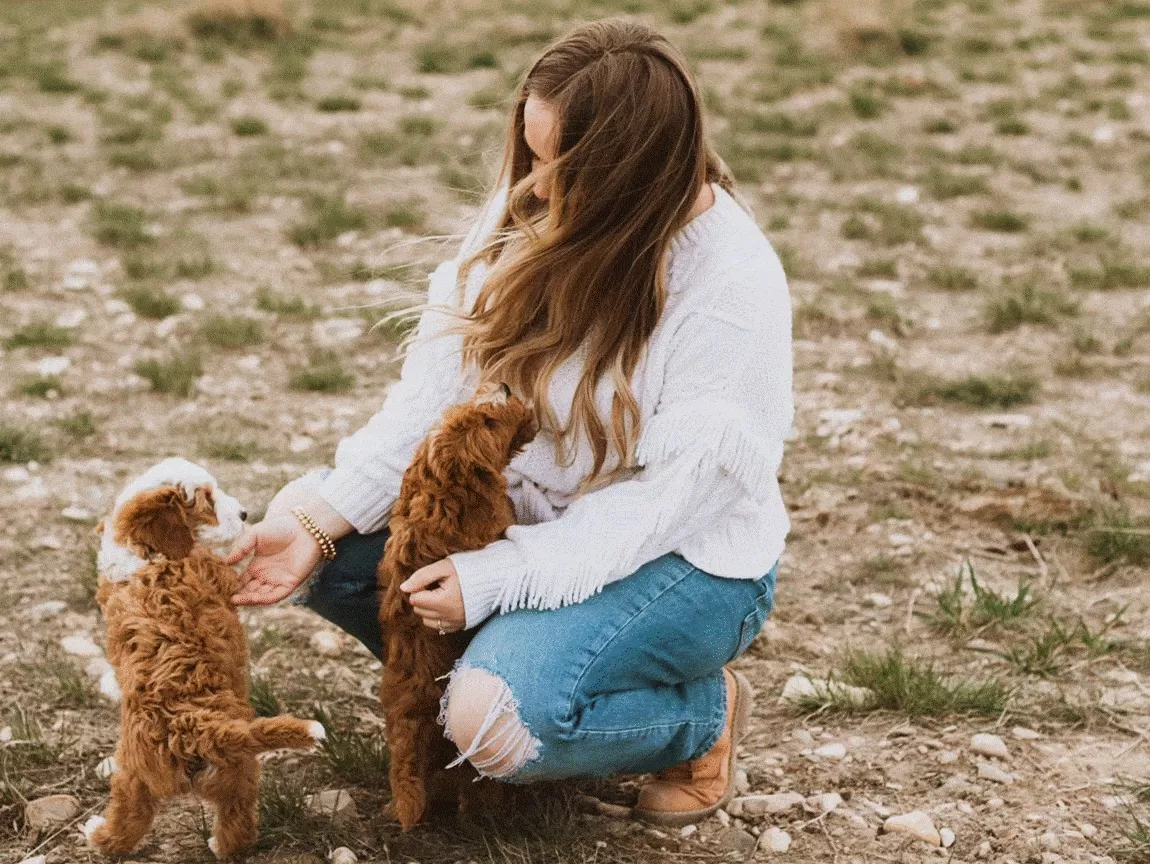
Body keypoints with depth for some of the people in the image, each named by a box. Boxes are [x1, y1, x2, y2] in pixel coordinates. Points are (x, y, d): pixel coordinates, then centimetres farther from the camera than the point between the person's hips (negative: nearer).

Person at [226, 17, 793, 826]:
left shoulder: (732, 289, -27)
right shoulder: (537, 208, -10)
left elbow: (675, 496, -25)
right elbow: (443, 381, -11)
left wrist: (494, 578, -26)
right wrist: (319, 521, -21)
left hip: (684, 557, -6)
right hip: (528, 505, 7)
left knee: (500, 721, -30)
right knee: (305, 523, -8)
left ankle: (703, 714, 1)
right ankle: (498, 658, 10)